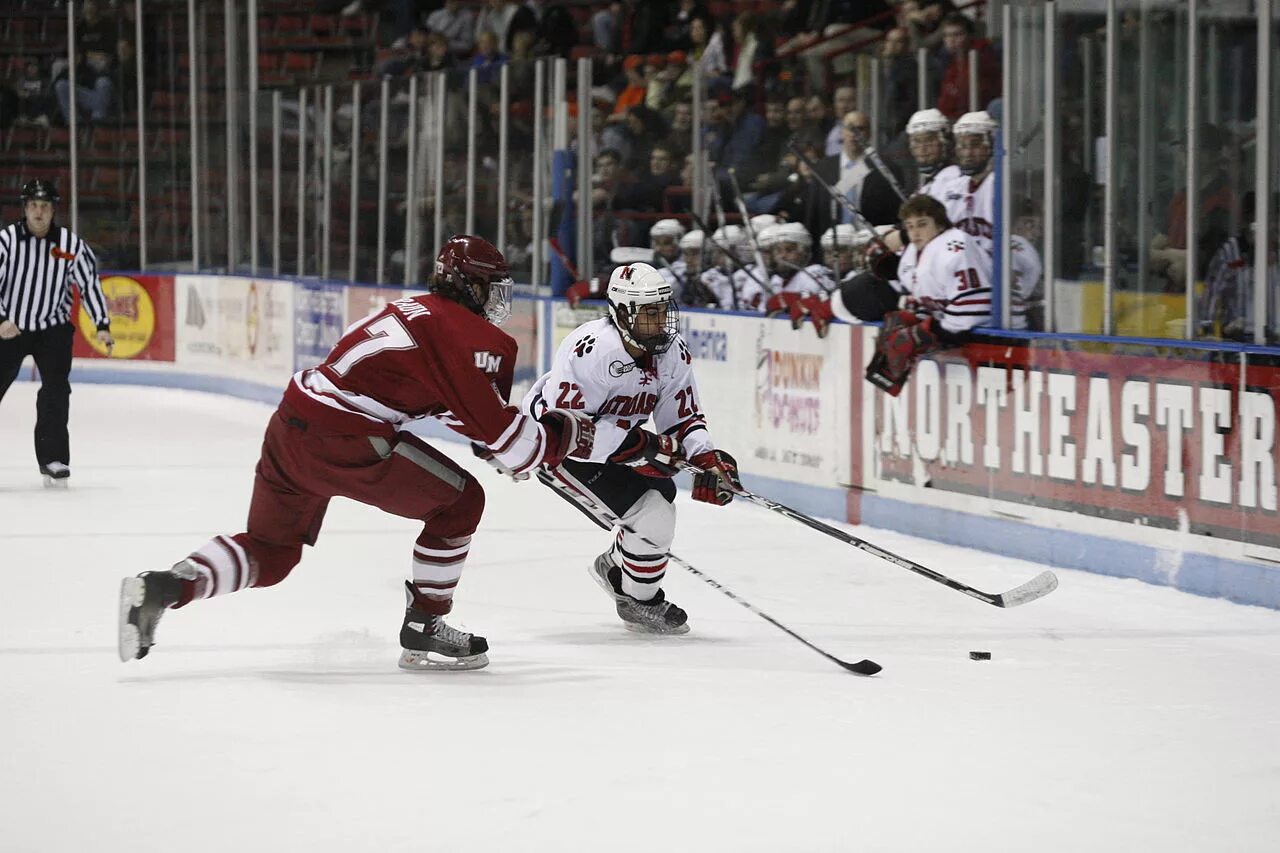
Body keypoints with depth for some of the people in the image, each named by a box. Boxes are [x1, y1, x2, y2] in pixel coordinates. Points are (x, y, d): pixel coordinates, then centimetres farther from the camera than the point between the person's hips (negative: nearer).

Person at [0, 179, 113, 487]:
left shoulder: (72, 245, -8)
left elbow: (89, 283, -1)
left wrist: (102, 326, -9)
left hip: (53, 329, 1)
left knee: (56, 389, -12)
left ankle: (53, 459, -4)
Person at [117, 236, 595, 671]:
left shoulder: (415, 312, 23)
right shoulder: (469, 335, -5)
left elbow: (458, 407, 33)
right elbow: (493, 426, -9)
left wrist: (514, 444, 27)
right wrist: (560, 436, 5)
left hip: (291, 423, 9)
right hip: (343, 444, -9)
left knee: (269, 553, 21)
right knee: (460, 501, 5)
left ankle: (164, 587, 2)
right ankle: (423, 633, 10)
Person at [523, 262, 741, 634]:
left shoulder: (673, 352, -11)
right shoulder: (590, 349, -33)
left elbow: (683, 419, -1)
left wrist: (707, 458, -21)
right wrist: (637, 446, -36)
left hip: (620, 437, 8)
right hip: (557, 443, -8)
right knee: (651, 515, -17)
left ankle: (615, 567, 38)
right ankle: (639, 602, 6)